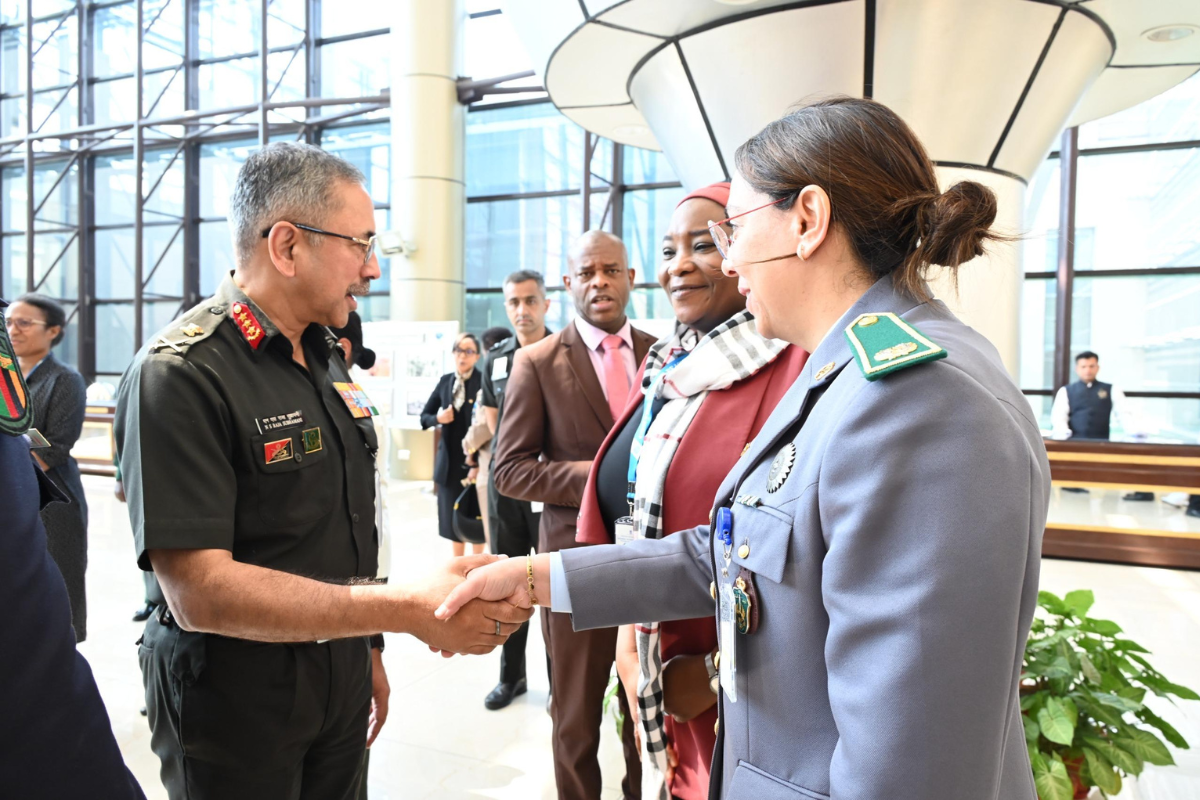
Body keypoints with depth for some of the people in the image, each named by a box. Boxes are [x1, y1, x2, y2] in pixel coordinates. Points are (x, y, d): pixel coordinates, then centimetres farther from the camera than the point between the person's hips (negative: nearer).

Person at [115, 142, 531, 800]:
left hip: (341, 674, 7)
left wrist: (367, 652, 12)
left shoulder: (327, 358, 6)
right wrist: (410, 609, -30)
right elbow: (200, 591, -26)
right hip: (234, 695, -7)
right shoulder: (180, 375, -20)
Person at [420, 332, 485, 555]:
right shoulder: (445, 381, 7)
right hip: (450, 459, 5)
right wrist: (438, 418, -8)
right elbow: (424, 416, 13)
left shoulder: (483, 381, -10)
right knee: (453, 514, 13)